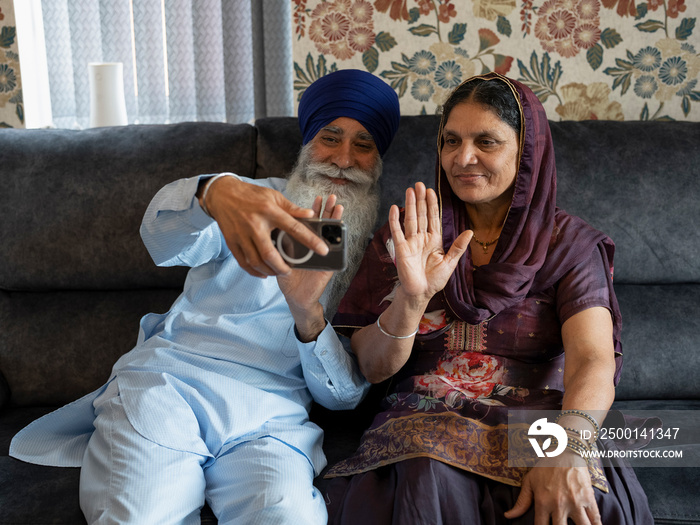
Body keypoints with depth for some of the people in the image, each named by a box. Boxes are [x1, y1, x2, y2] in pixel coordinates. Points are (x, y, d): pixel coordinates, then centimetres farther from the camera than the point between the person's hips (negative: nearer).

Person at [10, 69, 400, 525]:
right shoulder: (257, 201, 14)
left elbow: (344, 395, 8)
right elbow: (164, 238, -9)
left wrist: (308, 315, -14)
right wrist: (216, 193, -34)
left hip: (270, 414, 0)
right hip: (168, 381, 0)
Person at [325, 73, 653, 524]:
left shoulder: (570, 244, 6)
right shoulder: (407, 237, 9)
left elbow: (593, 361, -10)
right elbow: (373, 368, 2)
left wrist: (568, 447, -31)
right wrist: (411, 298, -19)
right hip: (425, 424, 0)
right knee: (430, 479, -34)